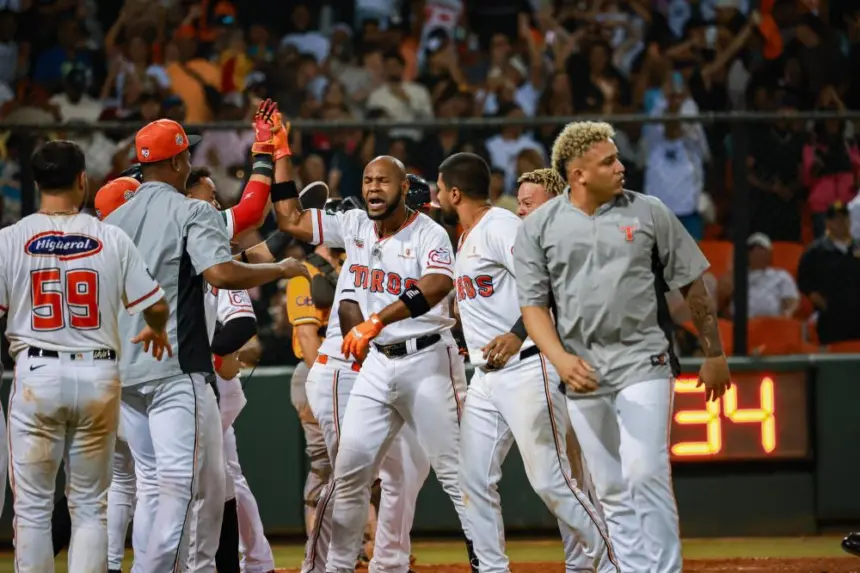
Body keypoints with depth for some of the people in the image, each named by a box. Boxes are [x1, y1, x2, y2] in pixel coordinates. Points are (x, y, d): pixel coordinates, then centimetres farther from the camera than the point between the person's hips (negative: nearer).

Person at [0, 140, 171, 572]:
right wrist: (156, 332, 25)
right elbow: (156, 306, 3)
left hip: (38, 375, -1)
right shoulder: (112, 239, 0)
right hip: (99, 375, 1)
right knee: (90, 506, 9)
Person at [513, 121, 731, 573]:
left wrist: (714, 354, 9)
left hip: (644, 365, -2)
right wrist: (560, 358, -16)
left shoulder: (648, 213, 2)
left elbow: (692, 285, 8)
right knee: (610, 489, 6)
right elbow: (533, 304, 1)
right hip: (583, 374, 2)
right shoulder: (538, 227, 4)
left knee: (646, 475, -15)